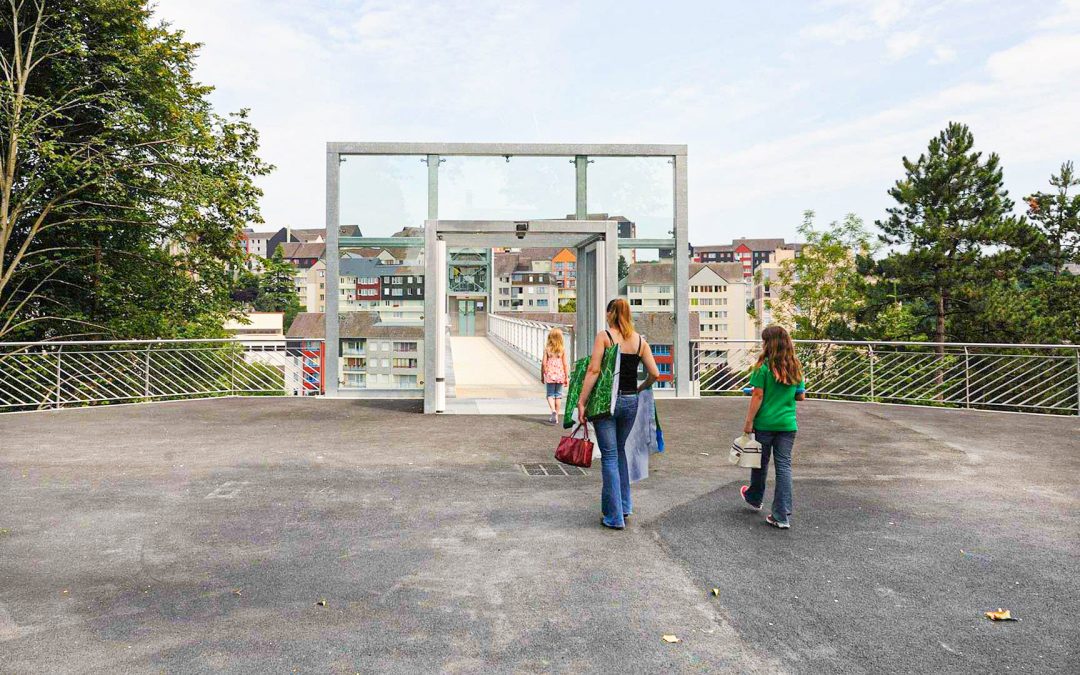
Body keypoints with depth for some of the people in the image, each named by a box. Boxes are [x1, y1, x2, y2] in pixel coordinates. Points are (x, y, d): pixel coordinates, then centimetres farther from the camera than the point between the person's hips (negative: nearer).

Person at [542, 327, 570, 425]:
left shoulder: (547, 348, -5)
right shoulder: (563, 348, -4)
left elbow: (544, 363, -5)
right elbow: (565, 364, -3)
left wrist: (542, 375, 7)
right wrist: (566, 377, 5)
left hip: (549, 375, -1)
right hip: (560, 375, 1)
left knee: (550, 395, 6)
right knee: (558, 395, 11)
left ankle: (553, 410, -20)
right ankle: (556, 416, 16)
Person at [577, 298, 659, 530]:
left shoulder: (604, 336, -7)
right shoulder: (640, 340, 5)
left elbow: (593, 371, -13)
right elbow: (654, 374, 2)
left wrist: (581, 401, -11)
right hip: (630, 401, 4)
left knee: (609, 456, 3)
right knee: (620, 451, 22)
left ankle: (615, 516, 6)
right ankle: (624, 506, 27)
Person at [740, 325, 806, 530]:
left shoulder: (763, 367, -12)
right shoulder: (795, 367, 3)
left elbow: (757, 396, -13)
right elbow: (801, 396, 9)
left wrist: (749, 422, -7)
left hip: (765, 423, -3)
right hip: (787, 424, 3)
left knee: (761, 462, 16)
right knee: (784, 466, 4)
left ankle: (754, 498, 40)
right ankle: (782, 516, 2)